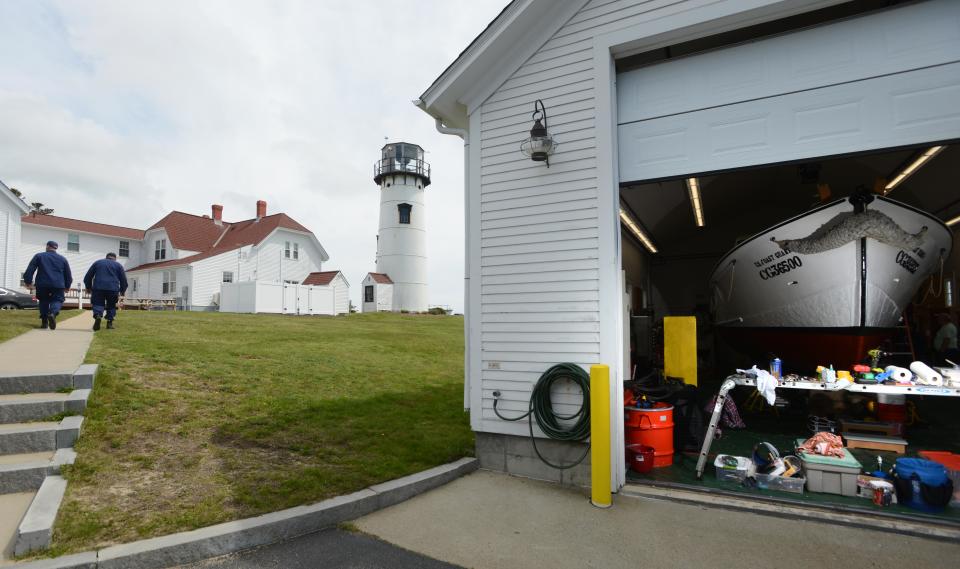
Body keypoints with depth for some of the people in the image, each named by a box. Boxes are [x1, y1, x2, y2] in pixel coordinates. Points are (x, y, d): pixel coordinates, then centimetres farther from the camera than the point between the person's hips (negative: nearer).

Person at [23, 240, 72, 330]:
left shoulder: (39, 256, 8)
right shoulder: (63, 259, 12)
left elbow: (30, 270, 2)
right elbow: (68, 275, 15)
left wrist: (28, 281, 10)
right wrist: (67, 286, 24)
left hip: (42, 285, 0)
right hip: (58, 285, 0)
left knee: (44, 301, 13)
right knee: (57, 300, 4)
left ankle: (44, 321, 9)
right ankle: (53, 313, -28)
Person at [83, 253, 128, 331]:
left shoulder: (97, 263, 19)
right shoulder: (118, 265, 15)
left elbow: (87, 277, 19)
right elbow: (124, 280, 11)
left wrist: (89, 288, 29)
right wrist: (122, 291, 21)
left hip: (98, 288, 0)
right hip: (113, 289, 0)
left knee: (98, 304, 4)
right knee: (111, 306, 13)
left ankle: (97, 316, -25)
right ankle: (109, 323, 9)